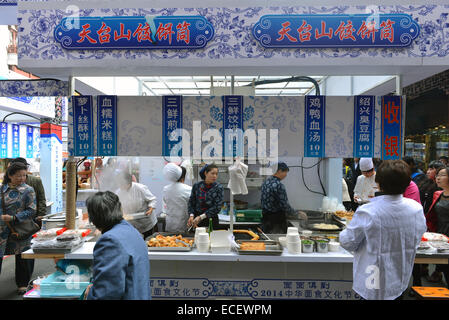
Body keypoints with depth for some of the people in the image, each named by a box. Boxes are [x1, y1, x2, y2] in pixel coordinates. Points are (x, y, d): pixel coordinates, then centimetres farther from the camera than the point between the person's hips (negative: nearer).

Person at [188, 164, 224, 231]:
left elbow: (217, 207, -13)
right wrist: (191, 216, -12)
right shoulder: (196, 186, 0)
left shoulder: (219, 188, -8)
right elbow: (191, 202, 5)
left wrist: (201, 217, -19)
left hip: (211, 220, -2)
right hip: (196, 220, 2)